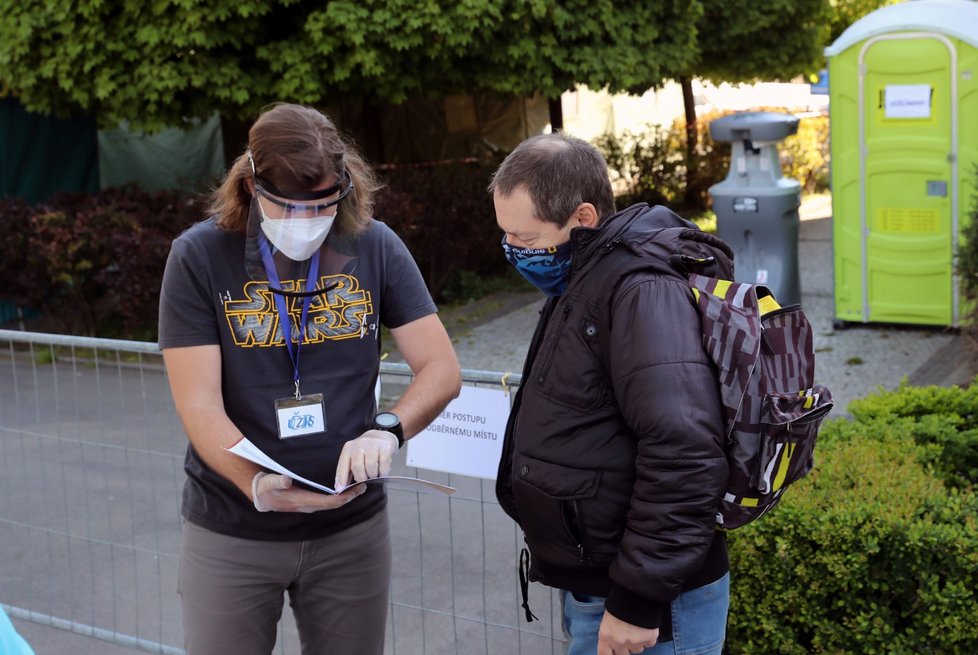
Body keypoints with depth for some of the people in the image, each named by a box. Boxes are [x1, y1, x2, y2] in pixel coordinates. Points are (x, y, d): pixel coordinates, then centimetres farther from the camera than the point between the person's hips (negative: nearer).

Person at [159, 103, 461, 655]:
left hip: (352, 526, 2)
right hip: (231, 532, -1)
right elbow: (199, 406, -13)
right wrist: (258, 486, -29)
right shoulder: (199, 257, -9)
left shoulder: (376, 247, -4)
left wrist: (387, 429, -22)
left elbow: (442, 370, -3)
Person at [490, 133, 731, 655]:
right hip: (588, 585, 9)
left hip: (639, 610, -9)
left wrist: (638, 601, -25)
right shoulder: (584, 282, 10)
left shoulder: (641, 292, -22)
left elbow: (683, 458, -29)